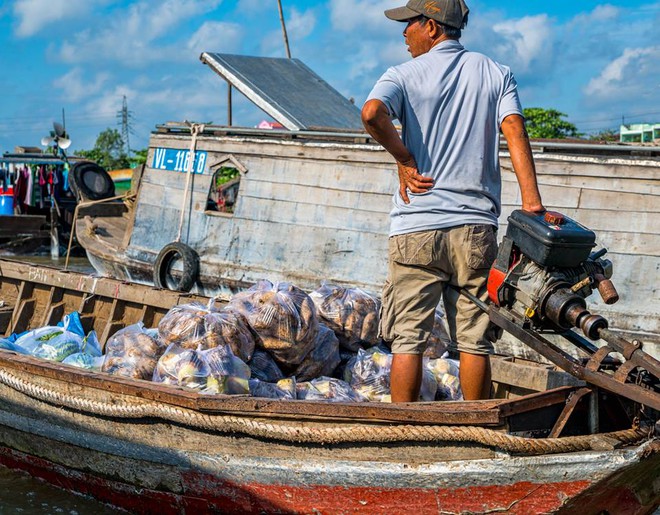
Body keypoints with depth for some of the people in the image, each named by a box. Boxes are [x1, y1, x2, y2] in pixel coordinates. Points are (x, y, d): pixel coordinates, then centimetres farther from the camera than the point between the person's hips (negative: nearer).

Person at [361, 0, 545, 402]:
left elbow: (372, 113, -21)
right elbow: (514, 130, -6)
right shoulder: (496, 74, 9)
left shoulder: (405, 75, 1)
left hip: (417, 227, -2)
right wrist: (531, 201, -15)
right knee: (474, 340, 9)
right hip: (477, 227, 2)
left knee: (409, 338, 4)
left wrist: (405, 161, -7)